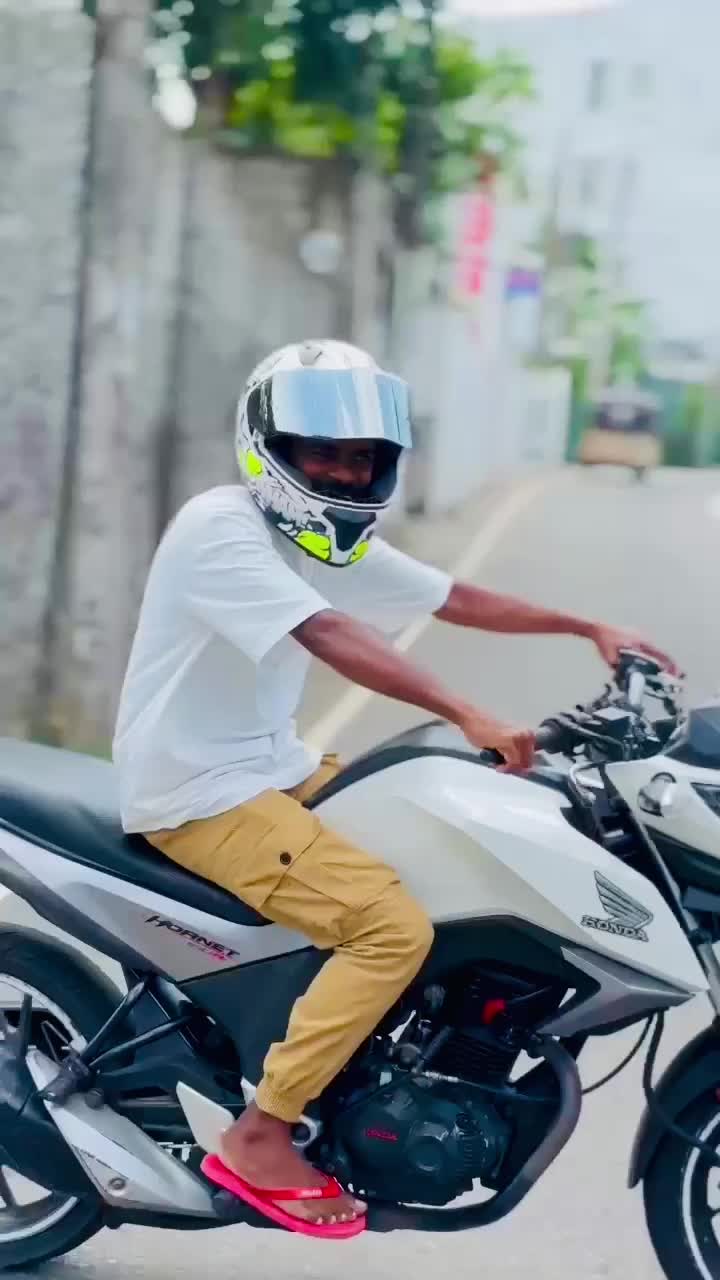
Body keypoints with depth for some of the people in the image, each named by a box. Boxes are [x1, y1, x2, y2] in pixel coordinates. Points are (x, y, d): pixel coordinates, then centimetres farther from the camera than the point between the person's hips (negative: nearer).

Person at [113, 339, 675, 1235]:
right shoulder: (221, 527, -20)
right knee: (395, 925, -21)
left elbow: (457, 601, 16)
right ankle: (260, 1137, -15)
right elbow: (332, 638, -32)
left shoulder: (335, 540, 9)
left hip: (272, 767, 10)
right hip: (199, 792, -10)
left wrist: (589, 630, 11)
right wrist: (466, 716, -39)